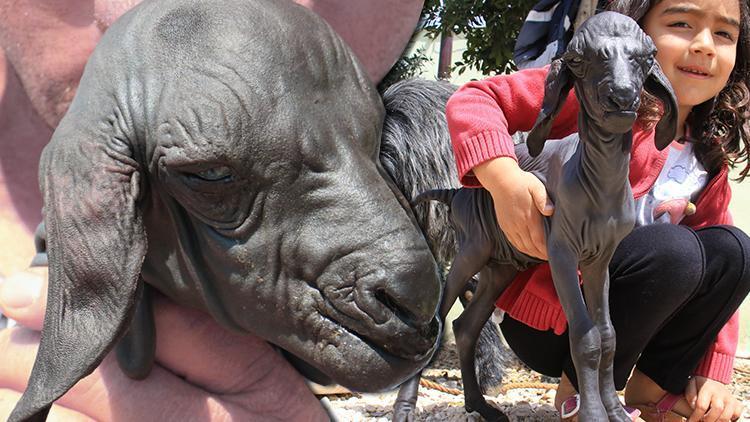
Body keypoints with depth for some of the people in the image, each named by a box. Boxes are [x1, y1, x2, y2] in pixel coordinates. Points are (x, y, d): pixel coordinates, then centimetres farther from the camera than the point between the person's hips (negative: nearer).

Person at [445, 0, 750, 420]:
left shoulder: (708, 163, 7)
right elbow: (473, 100, -15)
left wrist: (713, 374, 0)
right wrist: (503, 177, -35)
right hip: (545, 321, -6)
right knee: (672, 248, -29)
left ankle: (652, 385, 3)